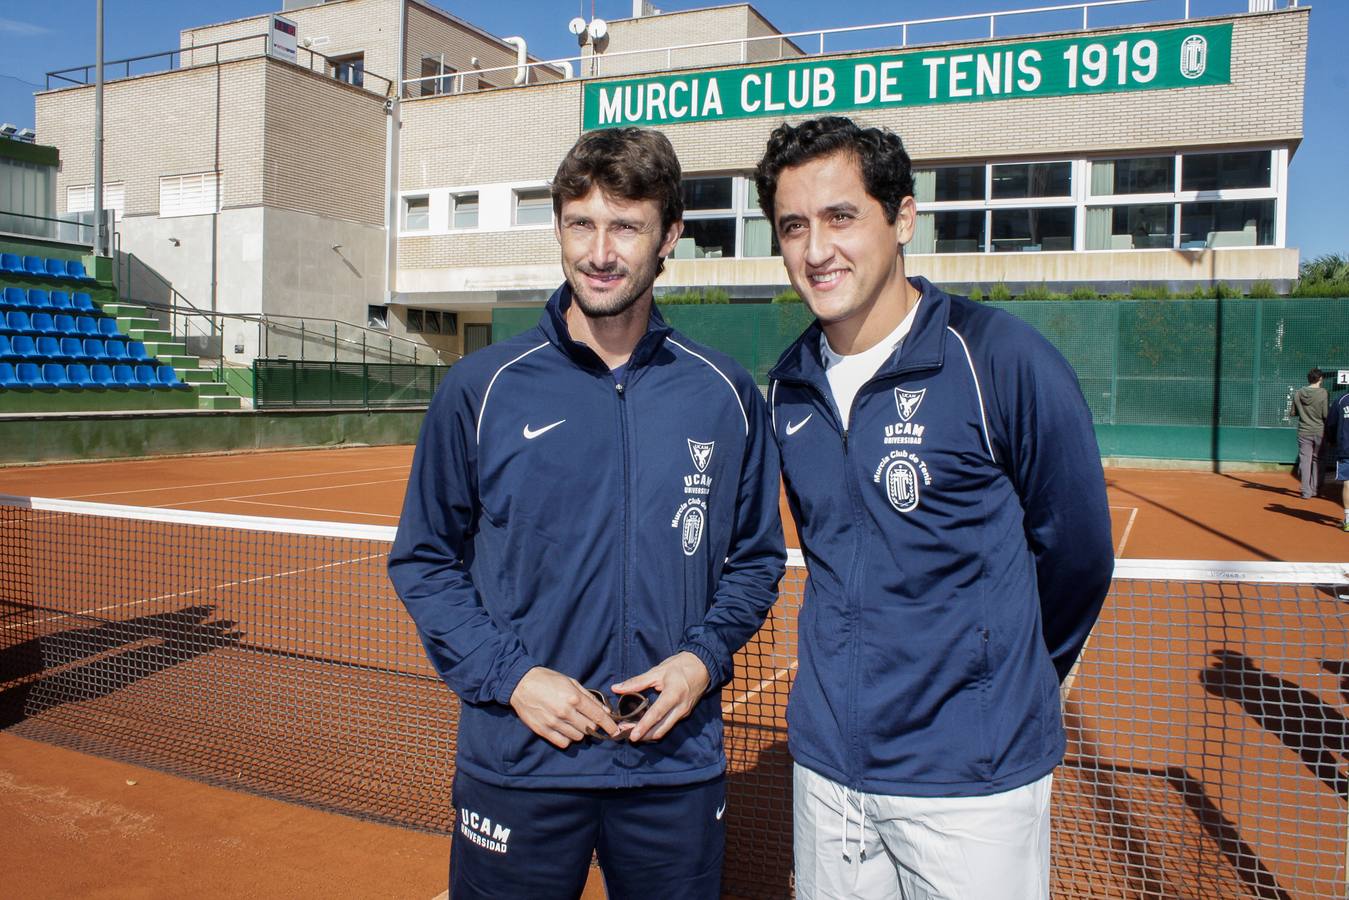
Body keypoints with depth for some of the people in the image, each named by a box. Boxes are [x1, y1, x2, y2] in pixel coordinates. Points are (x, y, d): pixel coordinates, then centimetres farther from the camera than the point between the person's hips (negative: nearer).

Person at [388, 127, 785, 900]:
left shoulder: (727, 395, -1)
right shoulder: (482, 390, -4)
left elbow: (757, 557, 8)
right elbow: (425, 560, 2)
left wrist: (703, 657, -8)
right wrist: (509, 675, -10)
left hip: (678, 767, 2)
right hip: (517, 765, -1)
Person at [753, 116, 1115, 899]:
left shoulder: (1003, 361, -15)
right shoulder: (788, 386, 1)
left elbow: (1076, 553, -5)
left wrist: (1004, 684, 8)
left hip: (974, 779, -4)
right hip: (826, 762, 5)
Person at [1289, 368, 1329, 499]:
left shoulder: (1298, 393, -2)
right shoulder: (1323, 393, -11)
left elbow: (1292, 413, 4)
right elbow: (1326, 415, -14)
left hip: (1304, 432, 2)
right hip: (1319, 431, -2)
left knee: (1305, 461, 5)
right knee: (1317, 460, 12)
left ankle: (1306, 492, 4)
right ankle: (1315, 490, 19)